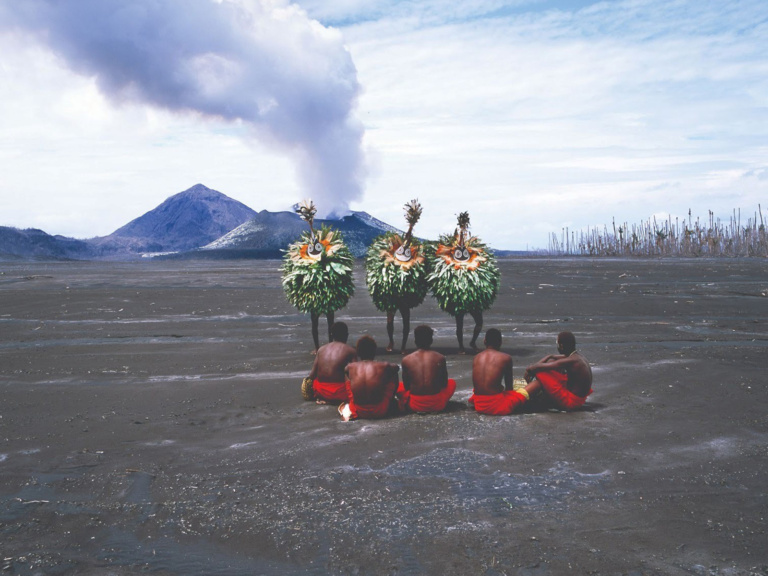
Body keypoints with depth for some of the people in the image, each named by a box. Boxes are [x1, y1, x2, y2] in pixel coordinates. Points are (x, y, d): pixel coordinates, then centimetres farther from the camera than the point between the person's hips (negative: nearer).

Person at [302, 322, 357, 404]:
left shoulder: (321, 349, 6)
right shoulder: (351, 350, -4)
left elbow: (312, 374, 5)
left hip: (320, 391, 6)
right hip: (339, 392, -6)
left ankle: (323, 397, 11)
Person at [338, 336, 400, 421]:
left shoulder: (350, 367, -6)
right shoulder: (383, 366, -9)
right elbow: (397, 367, 16)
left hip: (358, 411, 2)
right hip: (380, 412, -1)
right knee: (393, 374, 17)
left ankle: (349, 408, 21)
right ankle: (390, 403, 32)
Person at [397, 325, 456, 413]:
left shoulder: (406, 360, -5)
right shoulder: (440, 358, -5)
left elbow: (406, 386, 4)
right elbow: (444, 383, 6)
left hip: (415, 405, 0)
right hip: (437, 404, 0)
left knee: (399, 386, 29)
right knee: (452, 382, 29)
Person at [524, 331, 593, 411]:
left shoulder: (570, 361, -24)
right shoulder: (577, 357, 5)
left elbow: (540, 367, -22)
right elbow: (550, 356, 15)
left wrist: (530, 369, -2)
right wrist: (534, 366, 3)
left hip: (571, 401, -10)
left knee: (541, 374, -13)